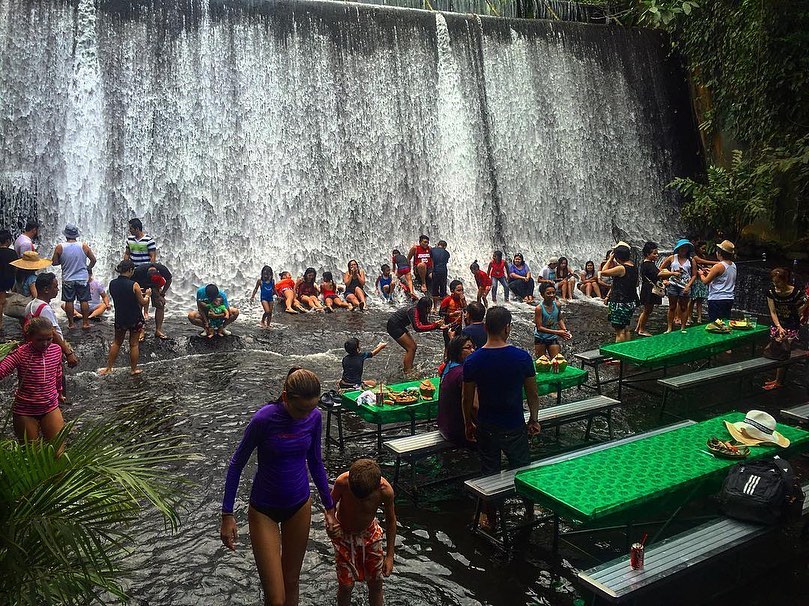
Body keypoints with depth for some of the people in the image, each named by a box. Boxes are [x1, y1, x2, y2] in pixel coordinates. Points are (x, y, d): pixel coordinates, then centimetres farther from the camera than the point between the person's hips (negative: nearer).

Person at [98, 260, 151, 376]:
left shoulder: (112, 284, -6)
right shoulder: (134, 285, -20)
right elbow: (143, 302, -11)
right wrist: (147, 294, 9)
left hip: (120, 319, 4)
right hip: (135, 319, -4)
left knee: (116, 343, 20)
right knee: (134, 344, 11)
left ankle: (108, 368, 25)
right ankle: (133, 369, 22)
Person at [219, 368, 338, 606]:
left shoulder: (314, 418, -10)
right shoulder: (264, 419, -24)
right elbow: (237, 464, -12)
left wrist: (329, 508, 9)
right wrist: (227, 515, -11)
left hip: (300, 506, 4)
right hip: (264, 511, -4)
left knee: (291, 581, 19)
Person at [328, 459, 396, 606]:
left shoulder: (385, 490, -31)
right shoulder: (342, 482, -33)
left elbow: (390, 520, -12)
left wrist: (389, 556, -8)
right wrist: (330, 525, -29)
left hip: (370, 534, 1)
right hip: (344, 534, -1)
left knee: (376, 583, 10)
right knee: (346, 585, 3)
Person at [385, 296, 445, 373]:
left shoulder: (419, 310, -2)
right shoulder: (413, 311, -29)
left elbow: (425, 323, 2)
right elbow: (417, 328, -39)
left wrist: (437, 325, -13)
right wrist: (434, 325, -39)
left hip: (399, 326, 10)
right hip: (393, 326, -9)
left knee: (413, 346, 11)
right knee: (411, 348, -9)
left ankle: (409, 368, 21)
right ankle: (408, 372, -4)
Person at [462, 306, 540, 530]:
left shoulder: (472, 361, -13)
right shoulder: (522, 357, -16)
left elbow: (467, 399, -5)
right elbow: (533, 395, -6)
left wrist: (468, 424, 11)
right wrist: (534, 419, 10)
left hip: (486, 427, 1)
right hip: (514, 427, -1)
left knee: (489, 473, 17)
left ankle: (489, 518, 30)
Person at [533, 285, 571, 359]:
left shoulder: (557, 305, -6)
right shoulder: (539, 308, -20)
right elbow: (539, 328, -22)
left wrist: (565, 330, -4)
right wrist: (557, 332, -26)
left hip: (553, 338, 4)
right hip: (540, 339, -4)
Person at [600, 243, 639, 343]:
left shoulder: (621, 269, -20)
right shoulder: (634, 267, 6)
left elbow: (603, 272, -16)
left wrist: (610, 259, -7)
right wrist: (613, 262, 12)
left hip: (620, 303, -9)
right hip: (631, 303, 9)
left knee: (619, 331, -3)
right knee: (626, 329, 19)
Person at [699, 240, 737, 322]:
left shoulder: (718, 266, -16)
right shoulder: (733, 266, 8)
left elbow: (705, 281, -12)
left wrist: (701, 274, 8)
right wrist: (710, 273, 22)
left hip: (717, 299, -8)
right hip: (729, 299, 8)